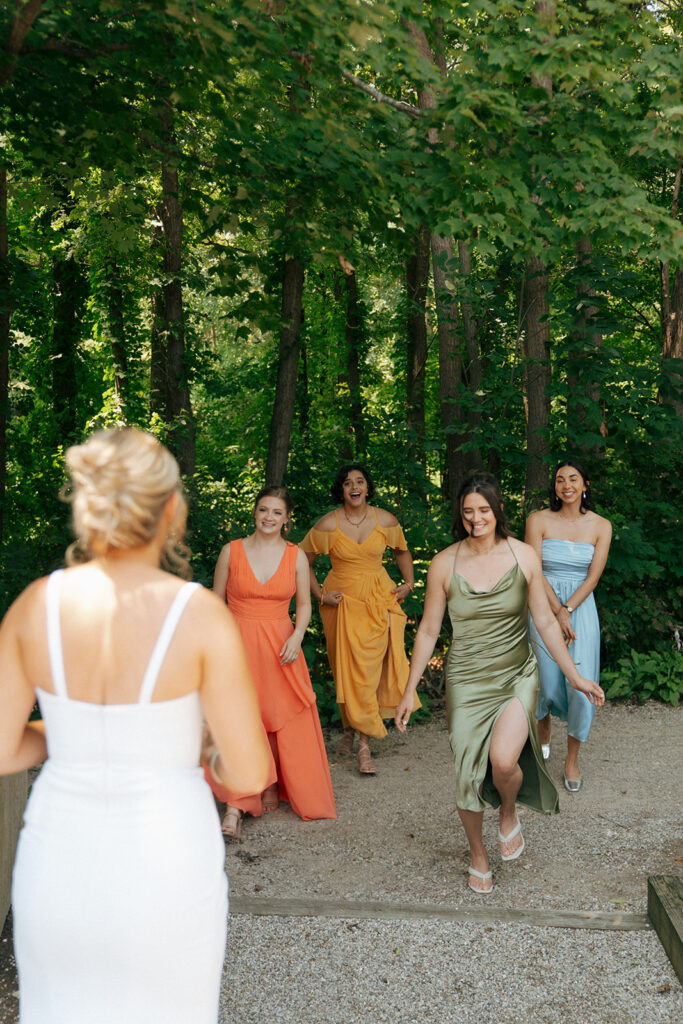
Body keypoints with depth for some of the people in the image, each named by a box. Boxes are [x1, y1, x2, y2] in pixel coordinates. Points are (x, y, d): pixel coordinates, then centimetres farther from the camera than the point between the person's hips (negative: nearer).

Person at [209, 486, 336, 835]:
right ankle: (235, 807, -7)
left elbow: (304, 605, 8)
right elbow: (216, 602, 5)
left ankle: (272, 786, 31)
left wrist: (296, 637, -9)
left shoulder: (296, 556, 3)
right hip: (239, 645, -2)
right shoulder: (232, 551, 0)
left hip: (280, 647, 2)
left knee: (281, 720, 7)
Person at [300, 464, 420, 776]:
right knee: (347, 670, 0)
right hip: (342, 600, -1)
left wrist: (409, 582, 7)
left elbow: (402, 551, 18)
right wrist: (319, 594, -3)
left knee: (369, 669, -3)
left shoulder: (385, 521, -1)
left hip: (378, 600, 1)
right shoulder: (328, 524, -7)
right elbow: (303, 560, 4)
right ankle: (349, 729, 19)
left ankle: (364, 744, 3)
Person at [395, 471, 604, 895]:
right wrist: (409, 691, 3)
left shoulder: (524, 555, -4)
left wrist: (575, 675, 4)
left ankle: (509, 813, 13)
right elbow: (428, 631, 2)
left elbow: (546, 622, 4)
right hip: (467, 681, 1)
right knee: (469, 776, 5)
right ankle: (478, 855, 33)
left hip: (517, 676, 0)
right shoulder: (445, 564, -5)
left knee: (503, 761, -23)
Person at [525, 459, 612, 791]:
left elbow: (593, 577, -2)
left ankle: (572, 758, 14)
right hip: (544, 607, -1)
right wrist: (557, 614, -14)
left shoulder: (601, 526, 2)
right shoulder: (538, 520, -3)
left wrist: (567, 611, -13)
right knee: (548, 684, 1)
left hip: (581, 608, 1)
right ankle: (543, 734, 34)